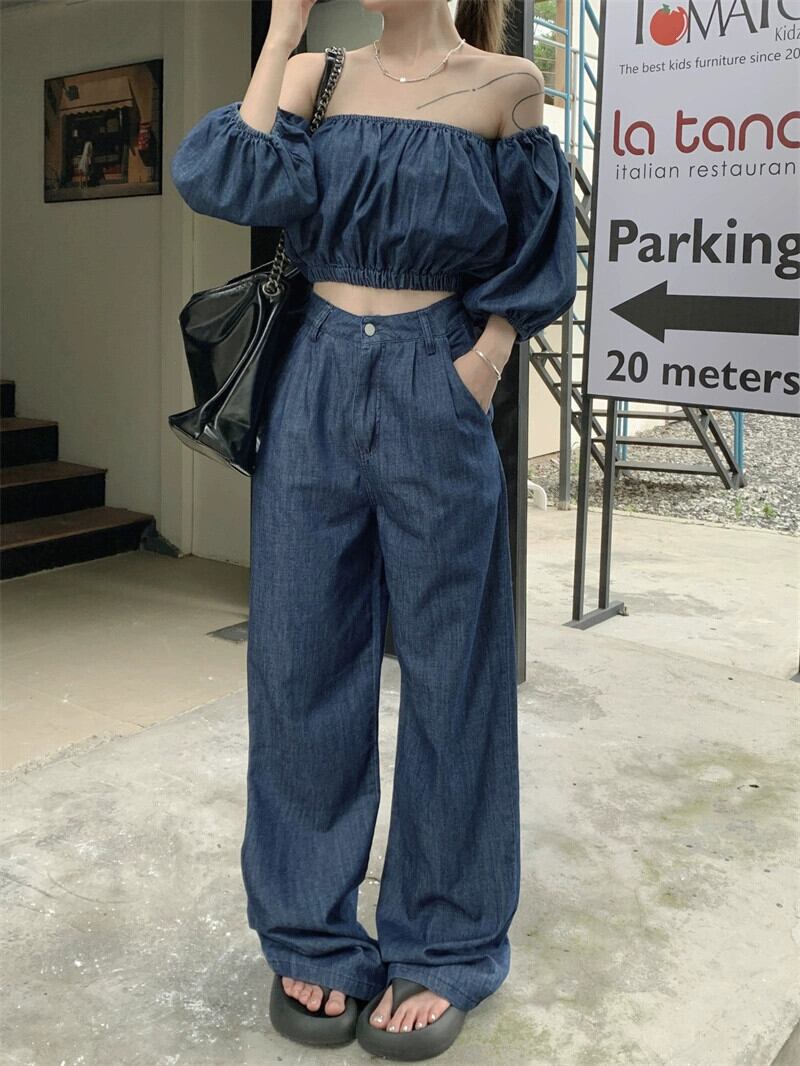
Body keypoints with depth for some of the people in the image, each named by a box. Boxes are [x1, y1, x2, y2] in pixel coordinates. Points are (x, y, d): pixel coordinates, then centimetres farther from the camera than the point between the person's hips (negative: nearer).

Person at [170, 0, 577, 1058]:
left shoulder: (507, 85, 2)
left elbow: (531, 268, 4)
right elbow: (239, 180, -7)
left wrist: (476, 377, -8)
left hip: (434, 407, -3)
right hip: (315, 394, 3)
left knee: (446, 676, 3)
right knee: (302, 668, 6)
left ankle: (443, 949, 20)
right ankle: (314, 935, 23)